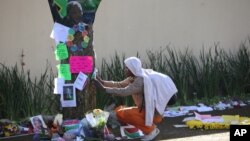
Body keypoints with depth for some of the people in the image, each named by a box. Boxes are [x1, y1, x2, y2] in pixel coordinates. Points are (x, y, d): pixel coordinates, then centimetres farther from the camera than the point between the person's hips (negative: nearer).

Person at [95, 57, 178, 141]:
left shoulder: (140, 81, -24)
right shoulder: (134, 78, 4)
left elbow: (124, 92, -32)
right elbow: (120, 85, 10)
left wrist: (103, 88, -30)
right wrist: (103, 82, 0)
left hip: (153, 113, -10)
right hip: (146, 110, 10)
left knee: (122, 113, -23)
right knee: (118, 110, 10)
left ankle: (151, 129, -11)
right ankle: (149, 127, 8)